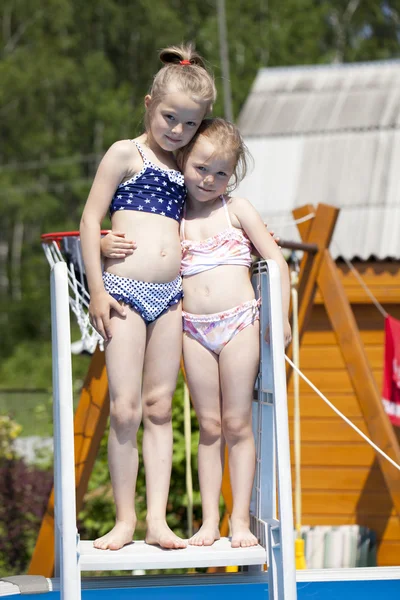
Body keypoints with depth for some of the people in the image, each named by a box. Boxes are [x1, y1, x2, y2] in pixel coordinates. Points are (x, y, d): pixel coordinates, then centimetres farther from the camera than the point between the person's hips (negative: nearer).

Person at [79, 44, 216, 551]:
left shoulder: (182, 168, 15)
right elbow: (91, 218, -4)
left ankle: (157, 519, 5)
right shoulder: (126, 153, -1)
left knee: (159, 409, 5)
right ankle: (124, 519, 0)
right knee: (125, 410, -7)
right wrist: (96, 289, -8)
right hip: (126, 293, -5)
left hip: (169, 298, 5)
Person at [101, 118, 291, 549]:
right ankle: (209, 521, 8)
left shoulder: (236, 209, 3)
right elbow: (132, 245, 13)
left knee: (237, 425, 1)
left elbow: (277, 261, 5)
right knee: (209, 426, 5)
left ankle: (241, 519, 7)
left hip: (239, 323, -2)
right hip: (194, 328, 2)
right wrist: (106, 245, -11)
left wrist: (281, 318, 0)